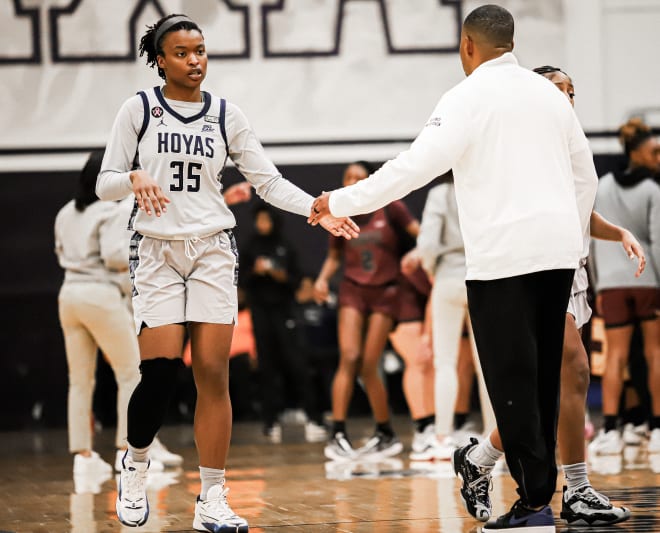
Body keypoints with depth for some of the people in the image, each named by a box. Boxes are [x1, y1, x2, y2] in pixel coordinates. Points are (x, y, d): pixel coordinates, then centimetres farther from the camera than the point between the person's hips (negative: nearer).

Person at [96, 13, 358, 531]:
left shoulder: (225, 115, 6)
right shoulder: (138, 109, 1)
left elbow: (268, 180, 5)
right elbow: (104, 183, 1)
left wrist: (317, 208, -10)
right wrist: (136, 179, -21)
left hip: (213, 250, 2)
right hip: (156, 251, -2)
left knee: (214, 373, -4)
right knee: (160, 369, -12)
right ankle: (136, 465, 16)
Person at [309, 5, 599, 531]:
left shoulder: (468, 97, -6)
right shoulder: (549, 93, 12)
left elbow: (415, 167, -14)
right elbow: (585, 176, 16)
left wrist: (341, 201, -7)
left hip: (504, 256, -6)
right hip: (558, 251, 6)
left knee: (512, 379, -3)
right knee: (544, 376, 11)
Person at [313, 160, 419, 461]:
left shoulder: (390, 208, -4)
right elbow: (334, 255, 15)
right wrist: (323, 279, -3)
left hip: (384, 292, -2)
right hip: (353, 289, 2)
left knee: (368, 367, -5)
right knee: (349, 358, -15)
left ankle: (386, 434, 12)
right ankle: (337, 434, -17)